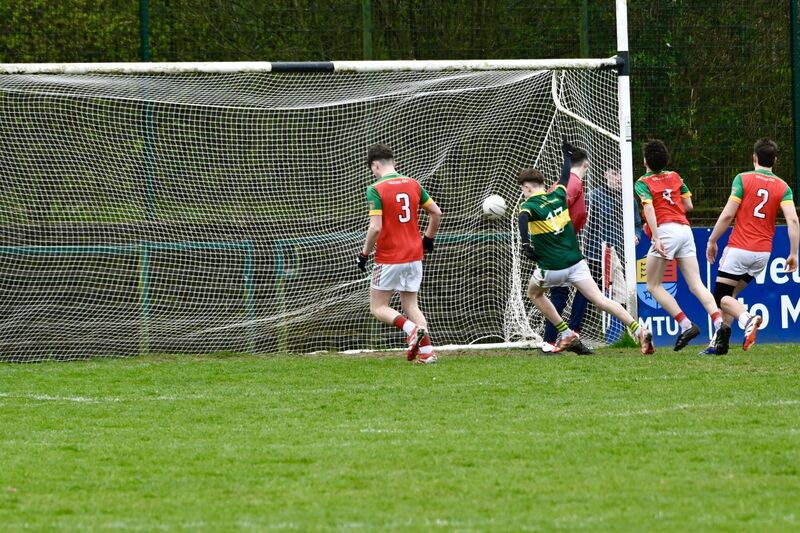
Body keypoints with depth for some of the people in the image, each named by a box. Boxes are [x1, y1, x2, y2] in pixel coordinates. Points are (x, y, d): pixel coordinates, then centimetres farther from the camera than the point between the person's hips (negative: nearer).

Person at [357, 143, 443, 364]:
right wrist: (428, 238, 24)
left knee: (378, 307, 6)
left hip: (389, 259, -6)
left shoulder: (376, 189, -13)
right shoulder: (413, 184, 5)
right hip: (414, 255, 6)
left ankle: (411, 328, -18)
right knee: (410, 305, 14)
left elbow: (375, 227, -19)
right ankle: (426, 350, -1)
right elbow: (436, 213, 9)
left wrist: (364, 253, -7)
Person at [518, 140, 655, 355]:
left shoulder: (529, 205, -4)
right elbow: (565, 176, 30)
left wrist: (525, 244, -35)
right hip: (576, 262, 4)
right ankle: (638, 330, -21)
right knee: (599, 299, -4)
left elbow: (523, 218, -30)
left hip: (551, 268, -4)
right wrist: (567, 154, 48)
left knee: (534, 293, 25)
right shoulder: (558, 196, 9)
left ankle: (565, 333, 18)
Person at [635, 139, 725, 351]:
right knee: (696, 285, 0)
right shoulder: (675, 177, 19)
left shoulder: (643, 183, 2)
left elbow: (649, 208, -14)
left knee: (653, 286, 4)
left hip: (665, 230, -6)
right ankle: (719, 323, -22)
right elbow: (688, 205, 21)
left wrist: (655, 237, -22)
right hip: (685, 229, 6)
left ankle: (685, 324, -11)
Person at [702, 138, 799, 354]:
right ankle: (721, 342, 16)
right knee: (730, 294, 20)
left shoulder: (743, 179, -6)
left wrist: (712, 241, 2)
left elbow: (727, 215, -10)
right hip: (763, 253, 5)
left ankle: (747, 319, -29)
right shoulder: (783, 187, 3)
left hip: (739, 248, -5)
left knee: (722, 297, 0)